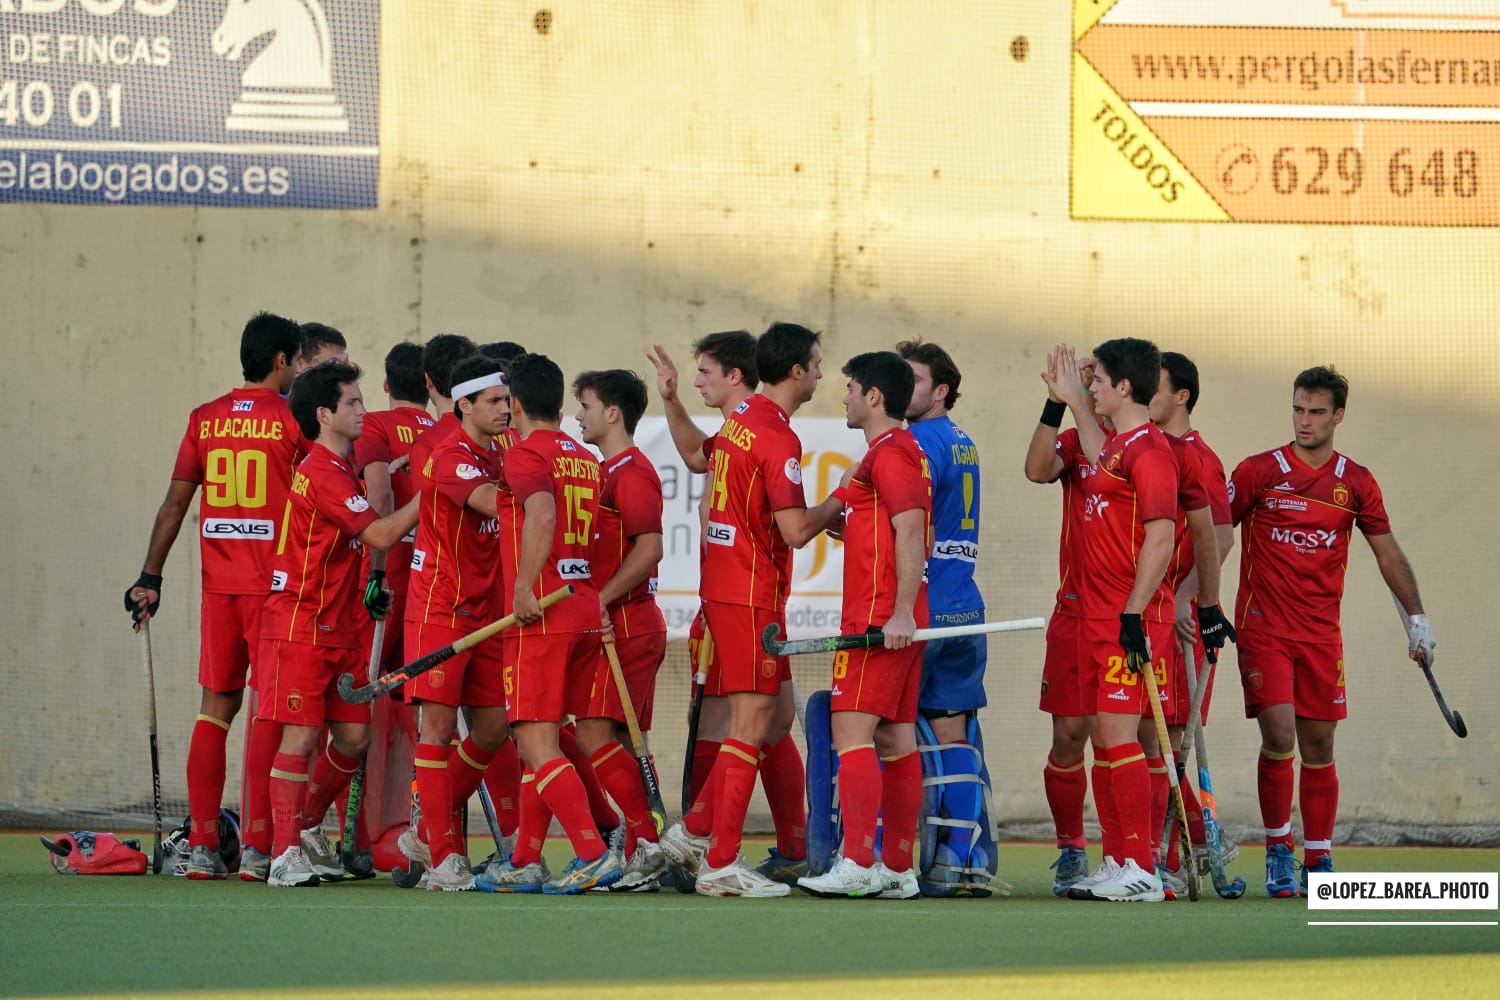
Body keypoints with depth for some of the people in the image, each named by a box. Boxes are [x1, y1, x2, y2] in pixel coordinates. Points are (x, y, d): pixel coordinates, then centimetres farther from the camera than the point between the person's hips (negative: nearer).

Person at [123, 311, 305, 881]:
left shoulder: (205, 420, 8)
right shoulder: (295, 420, -4)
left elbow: (175, 502, 7)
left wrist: (150, 577, 10)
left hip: (218, 584, 4)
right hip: (273, 585, -4)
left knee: (215, 707, 8)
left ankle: (201, 846, 5)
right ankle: (257, 846, -6)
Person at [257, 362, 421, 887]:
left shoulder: (338, 469, 14)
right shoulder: (323, 474, -17)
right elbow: (381, 534, -20)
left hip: (339, 627, 9)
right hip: (301, 625, -9)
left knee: (354, 735, 7)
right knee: (301, 736, -8)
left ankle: (308, 825, 25)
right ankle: (286, 854, -6)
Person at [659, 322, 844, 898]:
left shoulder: (738, 421, 11)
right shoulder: (777, 437, -17)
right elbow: (797, 531, -21)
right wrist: (841, 501, -3)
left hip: (722, 586, 9)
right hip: (753, 595, -9)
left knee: (777, 717, 15)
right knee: (753, 725, -6)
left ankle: (694, 832, 16)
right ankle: (720, 865, -6)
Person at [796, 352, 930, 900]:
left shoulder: (889, 454, -11)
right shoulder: (899, 450, 21)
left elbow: (911, 533, -20)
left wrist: (901, 612, -25)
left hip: (878, 619, -10)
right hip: (893, 620, 10)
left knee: (852, 731, -13)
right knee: (895, 738, 9)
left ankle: (858, 864, -20)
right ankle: (898, 869, 9)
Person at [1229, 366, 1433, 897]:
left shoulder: (1356, 484, 6)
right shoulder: (1258, 472, -2)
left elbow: (1388, 553, 12)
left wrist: (1416, 617, 7)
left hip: (1322, 633, 3)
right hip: (1263, 628, -3)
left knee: (1319, 747, 4)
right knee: (1278, 737, -14)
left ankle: (1318, 860, 13)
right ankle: (1277, 849, 0)